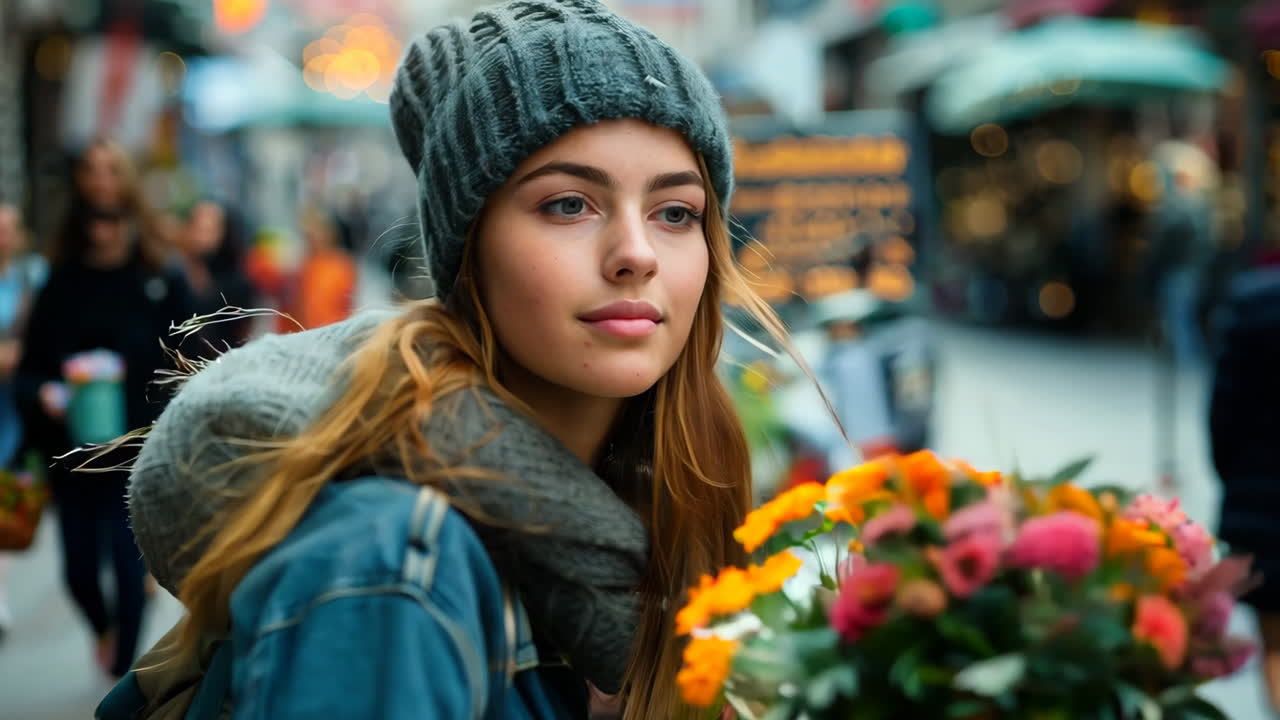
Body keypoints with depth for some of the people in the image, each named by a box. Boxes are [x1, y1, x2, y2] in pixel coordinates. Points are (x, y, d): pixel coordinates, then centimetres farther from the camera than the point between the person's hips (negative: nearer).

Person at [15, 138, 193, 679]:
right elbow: (30, 370, 2)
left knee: (129, 566, 1)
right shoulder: (60, 287, 0)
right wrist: (42, 394, -19)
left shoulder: (163, 283, -5)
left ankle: (123, 668, 19)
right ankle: (105, 628, 42)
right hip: (73, 453, 2)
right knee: (80, 570, 9)